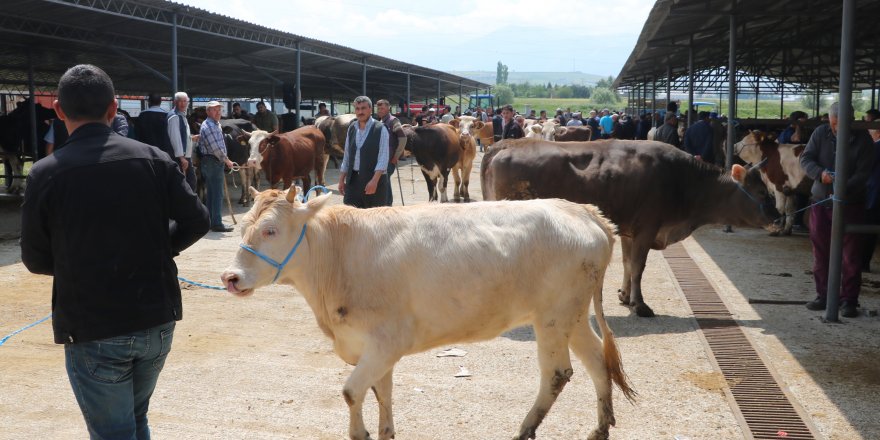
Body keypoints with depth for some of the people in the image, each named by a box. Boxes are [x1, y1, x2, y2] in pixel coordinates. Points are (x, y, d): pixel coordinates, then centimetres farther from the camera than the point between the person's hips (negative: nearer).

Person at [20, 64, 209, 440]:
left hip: (92, 331, -3)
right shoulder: (153, 159, -3)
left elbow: (36, 260, -2)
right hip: (157, 321, 4)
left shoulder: (45, 174, -10)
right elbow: (196, 221, 1)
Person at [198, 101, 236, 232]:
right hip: (212, 161, -11)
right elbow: (215, 147, -19)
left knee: (212, 192, 14)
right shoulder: (208, 126, -14)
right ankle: (216, 223, -9)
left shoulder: (216, 124, 18)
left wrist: (224, 159, 14)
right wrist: (226, 160, -12)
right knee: (217, 193, -10)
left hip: (216, 161, 11)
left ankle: (211, 221, 21)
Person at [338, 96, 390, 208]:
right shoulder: (351, 129, 9)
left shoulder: (380, 129, -7)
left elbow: (383, 158, -13)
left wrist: (374, 181, -21)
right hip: (353, 180, 5)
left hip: (374, 179, -5)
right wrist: (341, 179, 11)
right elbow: (346, 156, 14)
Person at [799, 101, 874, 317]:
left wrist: (845, 188, -30)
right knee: (820, 251, 10)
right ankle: (823, 295, 22)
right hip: (821, 201, 3)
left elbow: (864, 172, -13)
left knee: (852, 254, -1)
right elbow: (806, 158, -1)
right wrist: (820, 173, -21)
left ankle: (849, 300, 7)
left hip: (850, 204, -3)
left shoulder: (862, 139, -8)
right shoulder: (821, 133, 0)